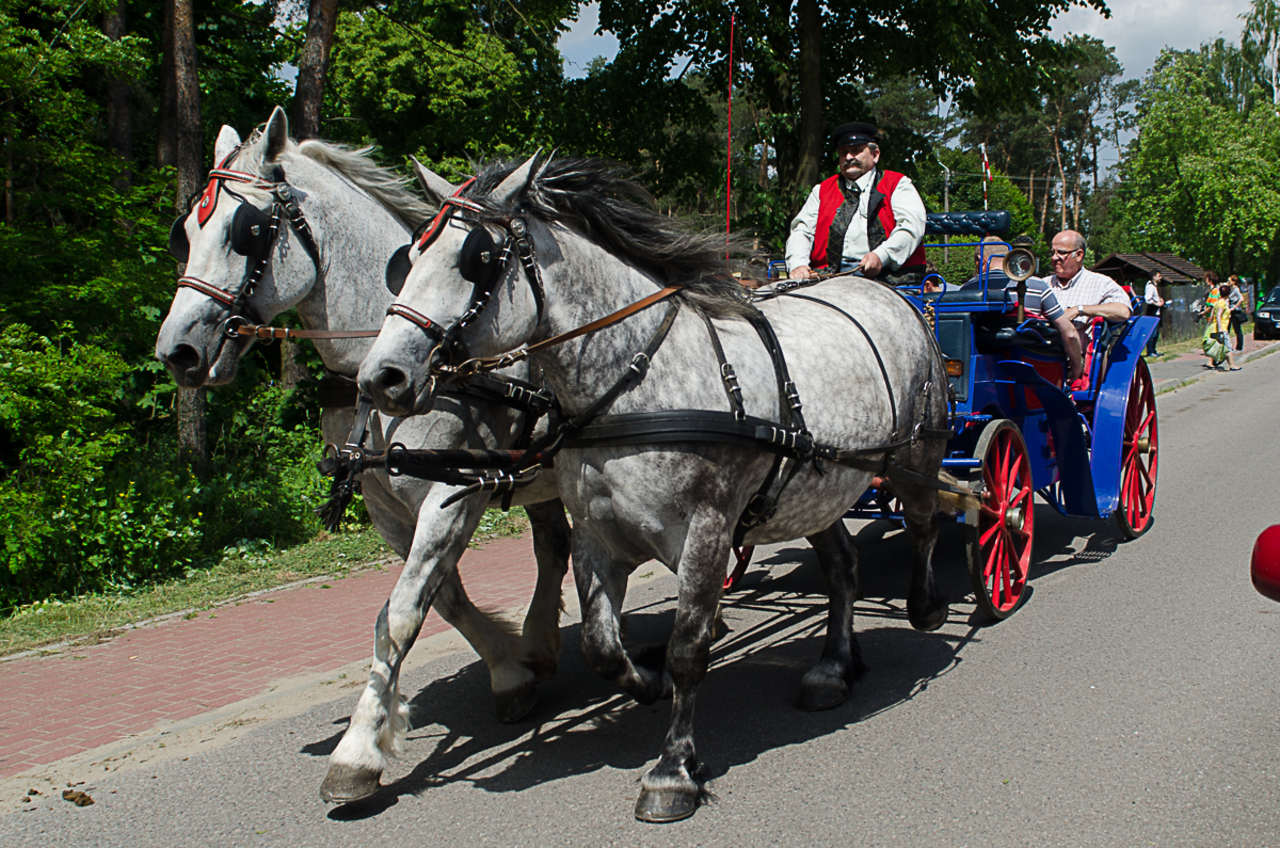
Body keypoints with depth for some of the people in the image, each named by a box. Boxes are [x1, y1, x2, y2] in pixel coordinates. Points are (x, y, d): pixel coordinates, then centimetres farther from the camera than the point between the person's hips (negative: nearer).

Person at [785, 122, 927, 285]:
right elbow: (802, 230, 16)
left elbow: (912, 226, 0)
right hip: (831, 275, 2)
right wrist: (798, 264, -7)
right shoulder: (822, 190, 27)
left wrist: (881, 256, -19)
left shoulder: (898, 185, 17)